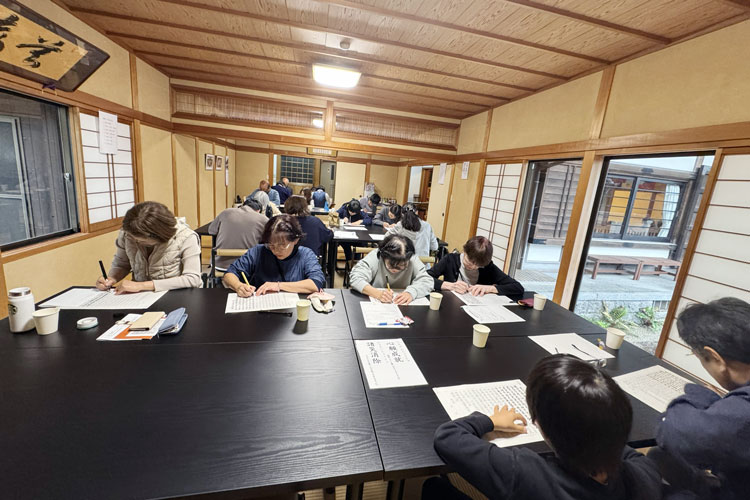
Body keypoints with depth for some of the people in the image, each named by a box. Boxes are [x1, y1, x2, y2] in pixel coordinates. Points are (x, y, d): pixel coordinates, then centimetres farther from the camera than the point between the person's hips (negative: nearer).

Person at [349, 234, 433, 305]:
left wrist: (411, 292, -30)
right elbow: (355, 278, -19)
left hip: (403, 308, 1)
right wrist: (377, 293, -34)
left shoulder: (413, 260, -8)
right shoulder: (374, 257, -13)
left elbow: (427, 281, -11)